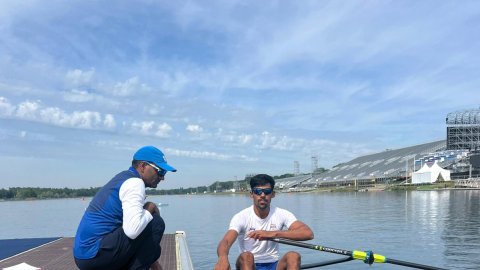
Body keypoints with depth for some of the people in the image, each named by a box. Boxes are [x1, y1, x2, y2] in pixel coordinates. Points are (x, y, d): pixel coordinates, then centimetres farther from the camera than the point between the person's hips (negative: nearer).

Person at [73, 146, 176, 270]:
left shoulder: (124, 178, 17)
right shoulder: (134, 182, -14)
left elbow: (130, 226, 23)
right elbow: (132, 230, -29)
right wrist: (150, 208, -8)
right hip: (96, 253, -10)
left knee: (152, 248, 22)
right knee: (156, 223, -12)